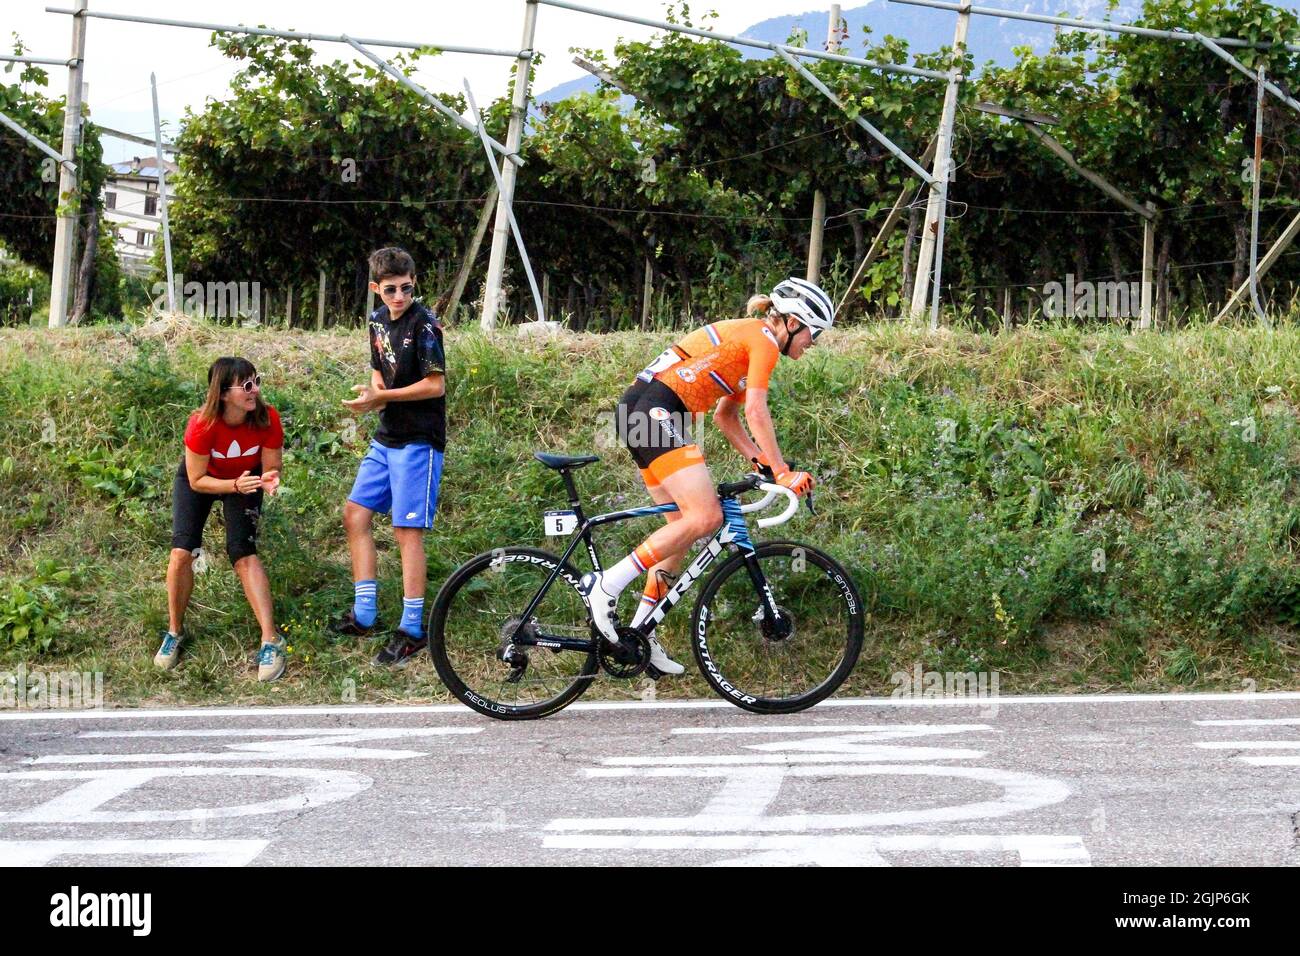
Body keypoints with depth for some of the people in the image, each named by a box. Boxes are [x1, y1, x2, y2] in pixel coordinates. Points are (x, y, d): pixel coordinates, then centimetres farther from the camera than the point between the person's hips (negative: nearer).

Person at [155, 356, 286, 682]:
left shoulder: (268, 419, -30)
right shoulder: (202, 425, -36)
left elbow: (271, 468, -16)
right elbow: (197, 481, -25)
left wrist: (269, 480, -39)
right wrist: (236, 486, -39)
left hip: (246, 479, 1)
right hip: (198, 479, -1)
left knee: (244, 554, -16)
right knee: (182, 552, -15)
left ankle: (271, 640, -14)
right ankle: (175, 631, 6)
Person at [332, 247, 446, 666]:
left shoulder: (424, 324, -15)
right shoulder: (379, 320, 10)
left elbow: (435, 384, -18)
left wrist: (382, 396, -16)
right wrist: (373, 393, -2)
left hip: (418, 442, -9)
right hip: (387, 438, 9)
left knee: (407, 530, -7)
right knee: (355, 514, 10)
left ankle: (412, 629, -1)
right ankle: (364, 613, 17)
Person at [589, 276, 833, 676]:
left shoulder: (745, 337, 25)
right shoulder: (764, 340, -4)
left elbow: (726, 415, 25)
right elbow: (756, 412, -13)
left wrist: (760, 460, 13)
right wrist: (782, 472, -9)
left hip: (638, 411, 11)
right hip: (655, 411, -11)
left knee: (683, 526, 12)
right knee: (706, 516, -17)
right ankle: (606, 584, -16)